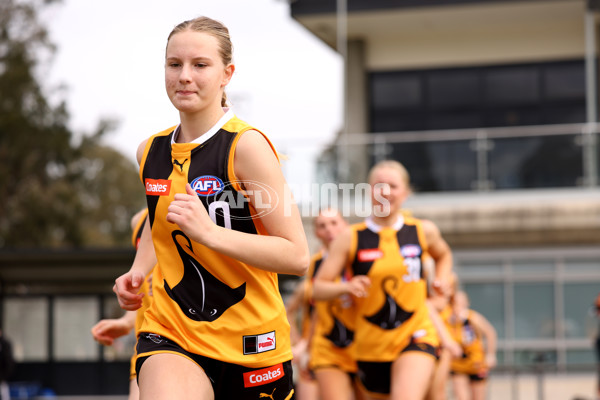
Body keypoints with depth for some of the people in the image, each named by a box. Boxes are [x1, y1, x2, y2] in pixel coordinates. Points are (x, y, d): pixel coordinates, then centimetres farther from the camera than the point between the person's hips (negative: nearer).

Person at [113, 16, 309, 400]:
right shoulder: (151, 151, 6)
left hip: (249, 340, -3)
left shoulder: (247, 145, -12)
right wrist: (138, 271, 9)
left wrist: (208, 231, -26)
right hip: (170, 330, 3)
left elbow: (297, 256, -16)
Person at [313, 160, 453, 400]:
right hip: (370, 343, 2)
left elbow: (443, 255, 27)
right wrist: (346, 287, -23)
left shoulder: (423, 231, 3)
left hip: (415, 336, -1)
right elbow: (318, 288, -3)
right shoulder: (350, 238, -3)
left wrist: (441, 280, 7)